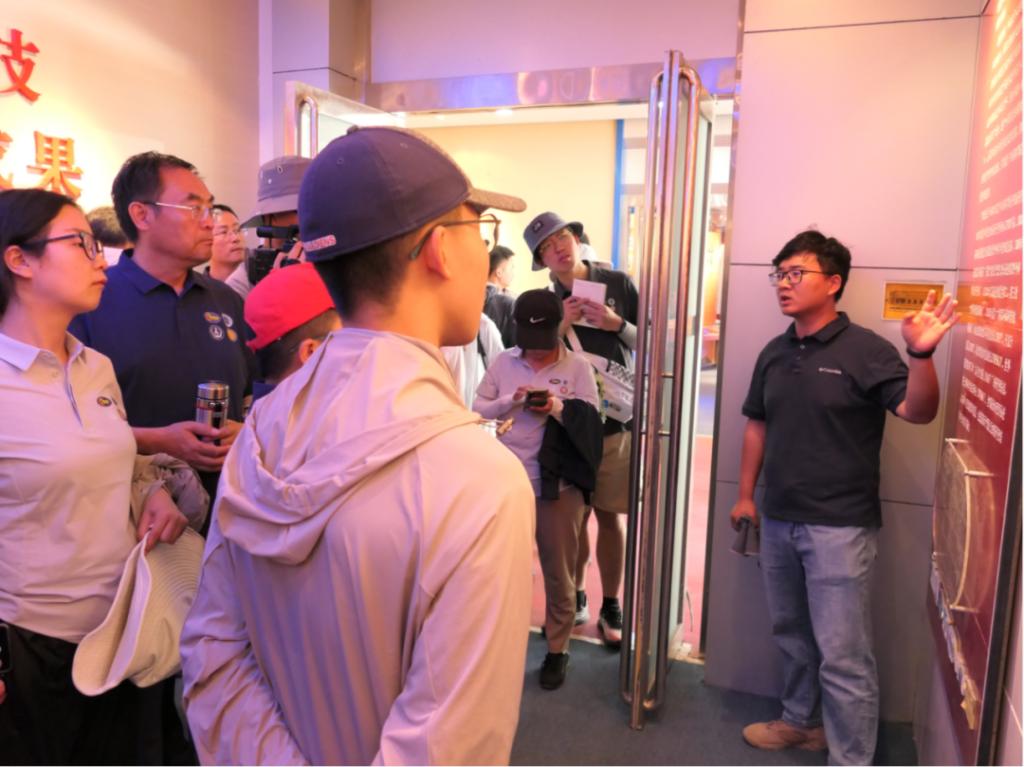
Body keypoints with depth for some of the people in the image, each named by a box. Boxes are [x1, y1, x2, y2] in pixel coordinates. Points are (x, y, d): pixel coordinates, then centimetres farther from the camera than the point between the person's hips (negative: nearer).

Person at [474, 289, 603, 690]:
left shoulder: (578, 367, -4)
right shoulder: (503, 361, 3)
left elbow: (591, 421, -7)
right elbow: (479, 408, 4)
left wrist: (558, 407, -25)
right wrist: (510, 402, -14)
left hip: (559, 486, -2)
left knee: (558, 574, 9)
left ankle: (557, 648, 26)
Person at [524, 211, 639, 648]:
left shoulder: (617, 284, 0)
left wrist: (618, 325, -14)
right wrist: (560, 327, -11)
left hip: (615, 420, -1)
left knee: (610, 517, 5)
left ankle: (611, 607, 20)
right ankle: (575, 600, 27)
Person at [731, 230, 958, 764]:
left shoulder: (866, 351, -11)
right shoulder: (774, 353, 7)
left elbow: (918, 411, -22)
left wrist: (921, 354, -39)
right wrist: (746, 494, 14)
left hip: (838, 526, -6)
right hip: (777, 521, 7)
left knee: (841, 654, 0)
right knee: (791, 634, 21)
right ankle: (800, 721, 42)